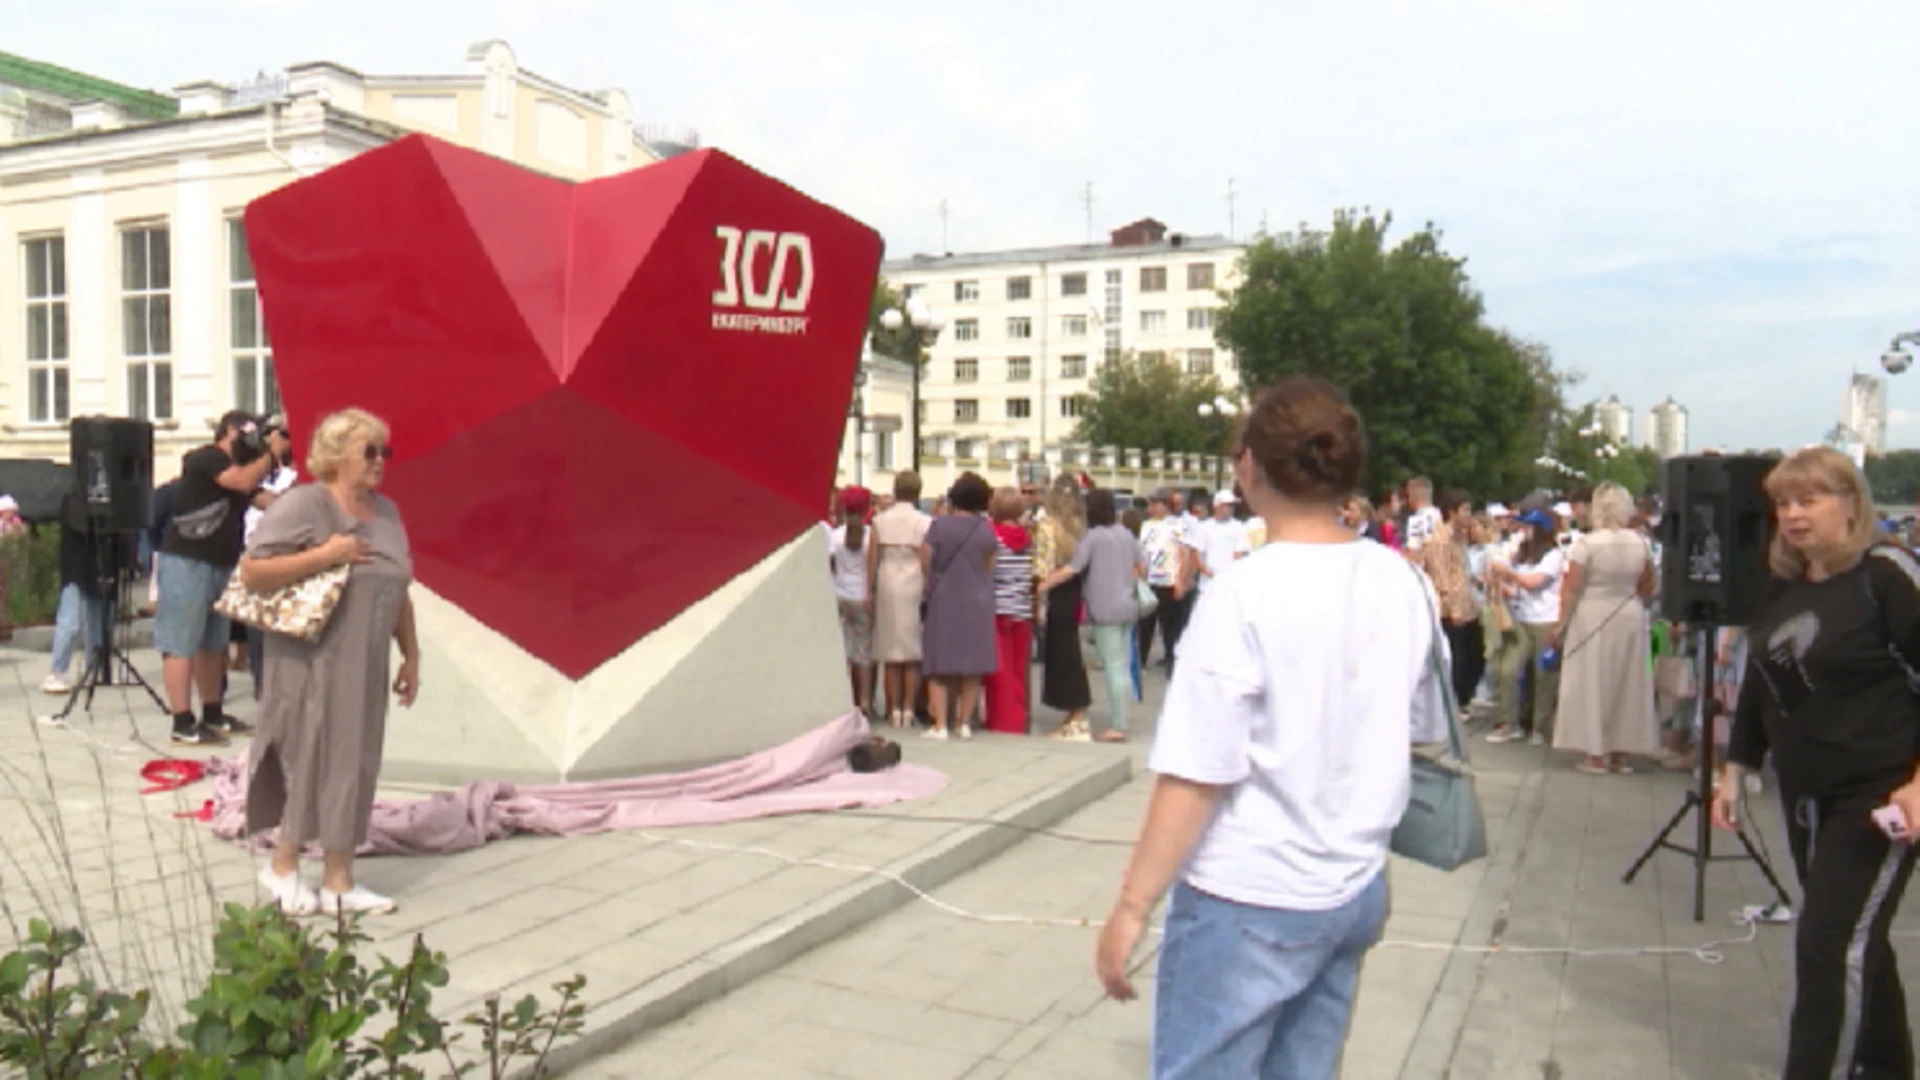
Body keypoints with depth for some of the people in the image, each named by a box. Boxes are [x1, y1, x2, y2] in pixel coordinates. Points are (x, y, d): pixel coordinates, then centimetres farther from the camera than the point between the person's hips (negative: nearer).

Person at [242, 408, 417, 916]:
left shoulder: (386, 512, 13)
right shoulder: (302, 504, -10)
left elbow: (399, 592, 18)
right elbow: (252, 573, -16)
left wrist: (410, 655, 16)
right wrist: (324, 555, -21)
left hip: (365, 667, 7)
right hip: (312, 664, -7)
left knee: (355, 765, 9)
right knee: (314, 760, -1)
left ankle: (339, 881, 18)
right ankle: (284, 866, 20)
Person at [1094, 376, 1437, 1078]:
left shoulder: (1246, 592, -18)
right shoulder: (1402, 583, 0)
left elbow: (1196, 776, -19)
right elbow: (1415, 731, 11)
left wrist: (1132, 905, -13)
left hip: (1249, 902, -6)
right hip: (1358, 891, 6)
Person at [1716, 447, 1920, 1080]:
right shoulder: (1780, 587, 6)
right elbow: (1758, 686, 14)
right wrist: (1734, 772, 13)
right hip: (1804, 793, 7)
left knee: (1831, 943, -8)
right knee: (1854, 940, 18)